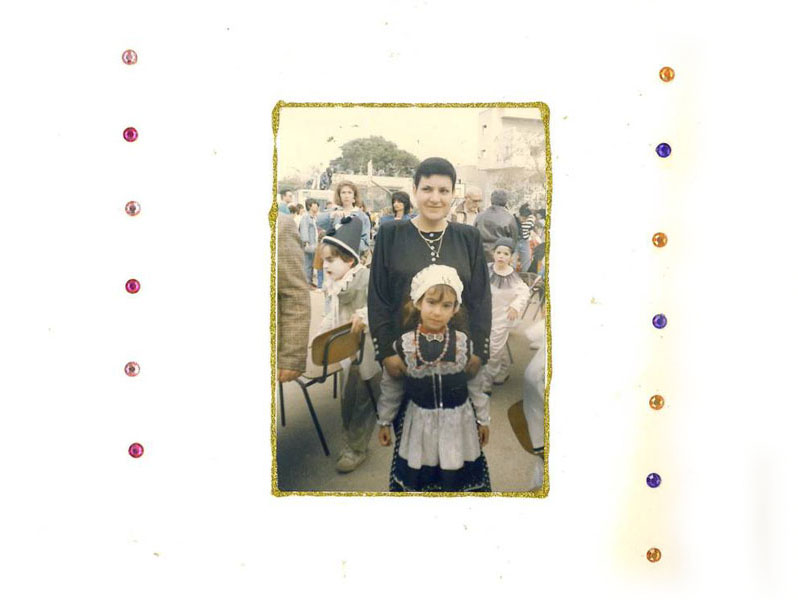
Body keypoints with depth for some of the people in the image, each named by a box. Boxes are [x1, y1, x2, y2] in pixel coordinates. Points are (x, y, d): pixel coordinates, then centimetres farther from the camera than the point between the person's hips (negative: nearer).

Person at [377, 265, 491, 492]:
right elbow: (391, 387, 1)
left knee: (457, 478, 10)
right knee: (415, 476, 12)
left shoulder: (463, 342, -8)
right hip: (420, 420, 0)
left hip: (458, 420, 0)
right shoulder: (403, 344, -9)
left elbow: (475, 383, 2)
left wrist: (483, 419, 7)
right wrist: (384, 421, 7)